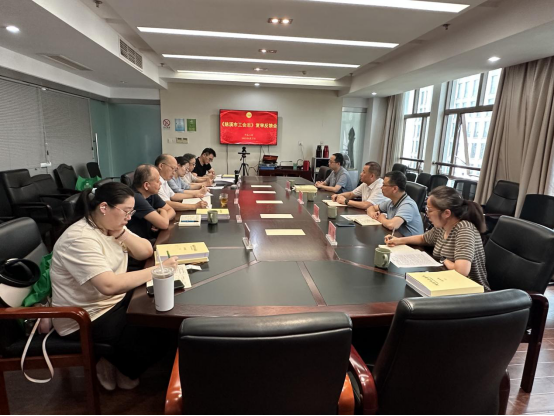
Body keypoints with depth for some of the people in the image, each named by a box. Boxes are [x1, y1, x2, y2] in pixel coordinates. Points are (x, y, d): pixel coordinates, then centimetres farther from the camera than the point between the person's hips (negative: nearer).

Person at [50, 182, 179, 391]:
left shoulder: (110, 226, 0)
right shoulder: (80, 239, -27)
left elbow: (146, 252, 1)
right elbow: (109, 286, -37)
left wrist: (122, 233, -15)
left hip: (114, 301, 9)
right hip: (86, 319, -9)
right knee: (157, 338, -13)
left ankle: (118, 361, 17)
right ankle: (122, 368, 17)